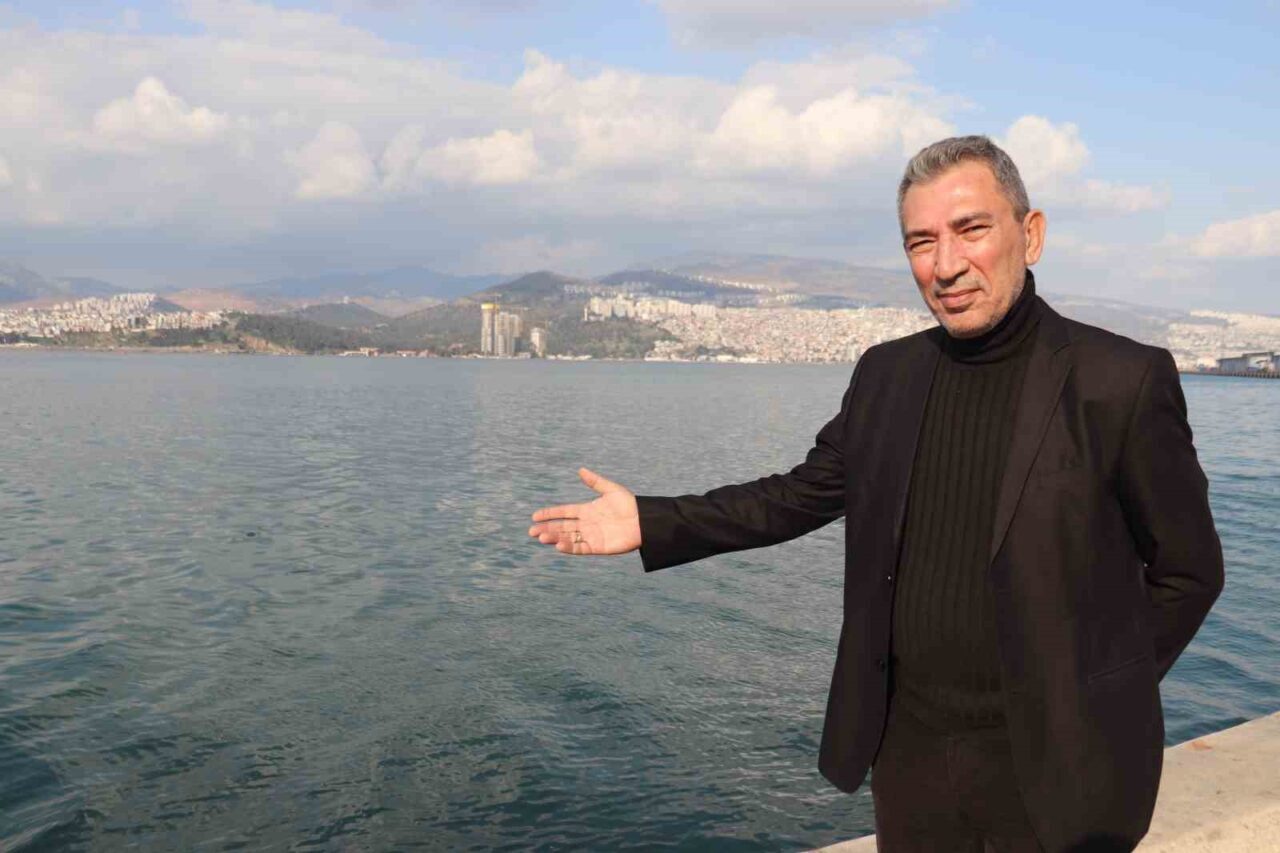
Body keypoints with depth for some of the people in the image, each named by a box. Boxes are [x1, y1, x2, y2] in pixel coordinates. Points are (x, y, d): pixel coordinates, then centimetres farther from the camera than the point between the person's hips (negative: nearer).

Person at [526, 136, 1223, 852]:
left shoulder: (1125, 381, -12)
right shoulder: (885, 374, 1)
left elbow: (1188, 568, -4)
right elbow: (803, 493, 9)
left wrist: (1097, 701, -3)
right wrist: (651, 523, 2)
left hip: (1055, 763, -3)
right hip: (907, 747, 4)